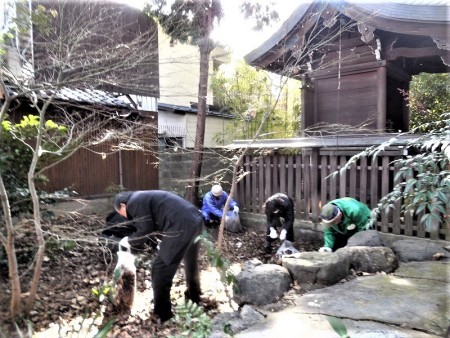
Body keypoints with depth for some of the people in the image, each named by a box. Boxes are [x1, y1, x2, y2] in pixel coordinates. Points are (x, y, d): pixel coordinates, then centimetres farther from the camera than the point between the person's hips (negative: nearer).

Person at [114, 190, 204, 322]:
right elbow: (156, 225, 26)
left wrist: (130, 241, 11)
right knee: (191, 262, 31)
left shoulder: (134, 202, -2)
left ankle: (162, 314, 13)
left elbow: (145, 231, -6)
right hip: (196, 220, 10)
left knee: (160, 270, 2)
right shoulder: (144, 197, 27)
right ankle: (194, 295, 53)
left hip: (181, 227, -10)